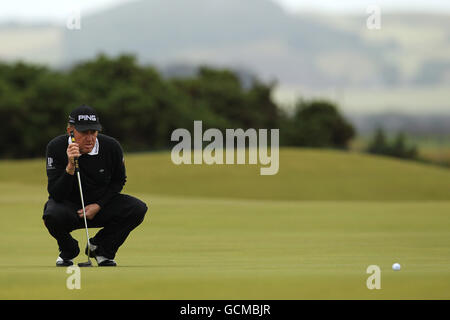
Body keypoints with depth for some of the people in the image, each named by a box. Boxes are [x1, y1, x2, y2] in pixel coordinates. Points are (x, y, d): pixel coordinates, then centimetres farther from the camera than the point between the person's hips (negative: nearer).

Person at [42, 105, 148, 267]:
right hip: (69, 205, -3)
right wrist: (70, 167, -40)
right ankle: (68, 251, -1)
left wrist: (99, 205, -10)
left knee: (138, 209, -22)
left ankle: (100, 247, 3)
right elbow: (56, 194, -25)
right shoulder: (56, 147, -20)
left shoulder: (112, 147, -14)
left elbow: (118, 181, 5)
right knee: (53, 215, -37)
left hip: (101, 205, 3)